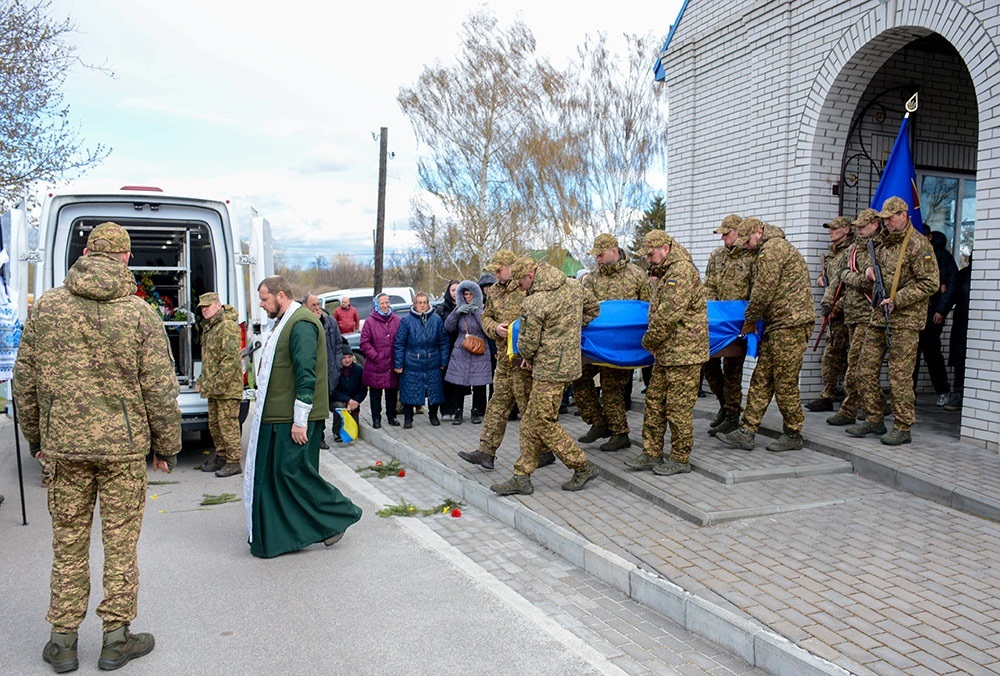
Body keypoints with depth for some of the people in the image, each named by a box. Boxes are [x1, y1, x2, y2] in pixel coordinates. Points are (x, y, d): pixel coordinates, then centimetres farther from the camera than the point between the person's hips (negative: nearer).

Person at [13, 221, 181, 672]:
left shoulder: (45, 307, 1)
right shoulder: (140, 314, -8)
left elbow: (24, 379, 7)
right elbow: (160, 389, -7)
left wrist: (34, 435, 19)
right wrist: (166, 446, 4)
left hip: (64, 445, 3)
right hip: (124, 446, -2)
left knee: (68, 542, 13)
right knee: (120, 542, 8)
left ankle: (62, 640, 23)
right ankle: (116, 638, 18)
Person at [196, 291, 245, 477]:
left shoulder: (228, 326, -15)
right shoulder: (208, 327, 18)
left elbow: (231, 359, -22)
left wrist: (218, 384, -22)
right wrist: (202, 381, 20)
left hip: (228, 388, -10)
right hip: (213, 388, 10)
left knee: (228, 424, -6)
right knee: (214, 424, 15)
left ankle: (234, 462, 0)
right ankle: (221, 457, 27)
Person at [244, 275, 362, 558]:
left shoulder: (302, 325, -16)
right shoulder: (283, 322, 17)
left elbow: (306, 375, -21)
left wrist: (300, 420, -22)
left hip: (294, 419, -10)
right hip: (276, 417, 10)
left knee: (293, 471, -5)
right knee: (272, 473, 13)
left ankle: (340, 514, 9)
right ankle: (274, 537, 23)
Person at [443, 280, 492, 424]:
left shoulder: (482, 309, 2)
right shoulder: (459, 309, 11)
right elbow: (448, 327, 3)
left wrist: (477, 312, -15)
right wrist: (457, 312, -9)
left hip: (479, 352, -2)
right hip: (460, 352, 2)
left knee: (479, 384, 1)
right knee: (459, 384, 0)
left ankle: (476, 412, 15)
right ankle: (458, 413, 11)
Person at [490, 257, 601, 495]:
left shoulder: (533, 304, -18)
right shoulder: (574, 286, 6)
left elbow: (528, 342, -10)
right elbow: (593, 308, 21)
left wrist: (526, 358, 12)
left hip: (550, 370, -10)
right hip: (569, 362, 10)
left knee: (544, 423, 0)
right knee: (530, 422, 12)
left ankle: (583, 467, 11)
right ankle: (521, 477, 16)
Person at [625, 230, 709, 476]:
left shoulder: (682, 271, -16)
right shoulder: (665, 273, 18)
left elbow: (668, 314, -21)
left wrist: (649, 340, -9)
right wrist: (654, 343, 13)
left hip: (683, 353, -10)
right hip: (666, 353, 10)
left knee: (678, 408, -1)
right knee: (654, 402, 13)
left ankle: (681, 459, 11)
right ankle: (651, 454, 21)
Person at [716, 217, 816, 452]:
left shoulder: (773, 248, -11)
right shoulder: (772, 249, 23)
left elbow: (763, 291, -14)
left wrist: (750, 320, -3)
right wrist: (754, 320, 19)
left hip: (789, 324, -11)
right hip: (778, 326, 11)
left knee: (785, 382, -3)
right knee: (761, 379, 7)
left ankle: (793, 434, 9)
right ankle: (746, 432, 8)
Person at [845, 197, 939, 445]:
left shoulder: (918, 244, -9)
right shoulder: (884, 242, 14)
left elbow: (930, 283, -13)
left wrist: (897, 300, -18)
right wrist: (870, 269, 7)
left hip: (905, 319, -8)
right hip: (879, 316, 8)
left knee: (900, 375, -5)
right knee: (866, 368, 8)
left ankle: (903, 428, 5)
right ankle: (874, 420, 19)